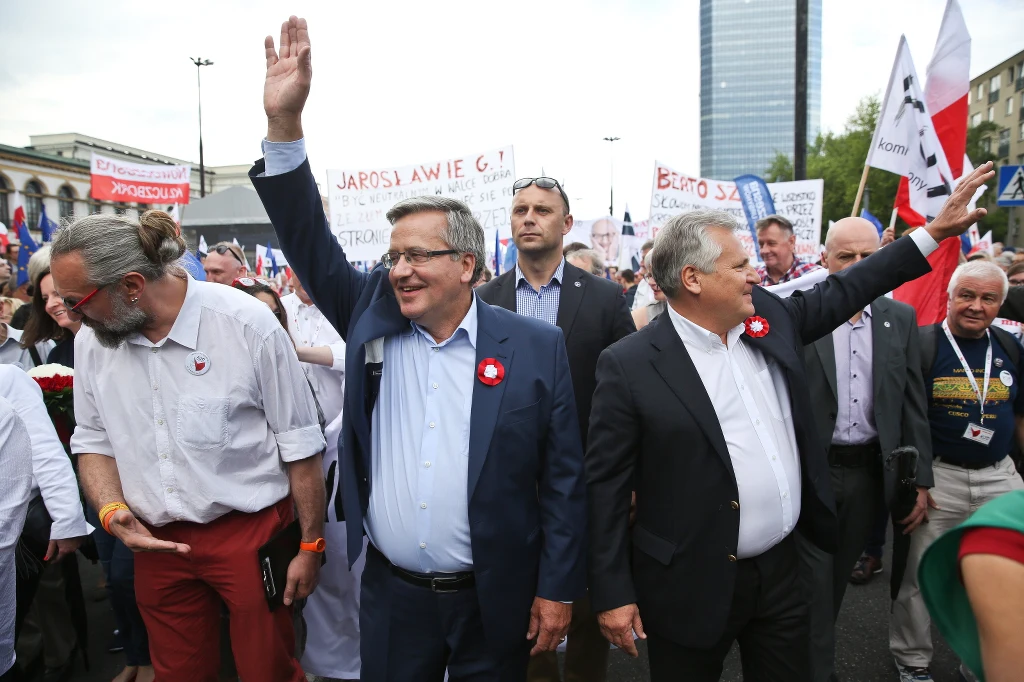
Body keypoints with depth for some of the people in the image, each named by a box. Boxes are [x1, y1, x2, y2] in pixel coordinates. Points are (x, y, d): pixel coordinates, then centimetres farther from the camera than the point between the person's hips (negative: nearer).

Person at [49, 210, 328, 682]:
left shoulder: (247, 324, -18)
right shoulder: (91, 340, -2)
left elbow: (299, 445, -11)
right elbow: (94, 441, 11)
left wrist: (311, 546, -7)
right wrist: (112, 510, -8)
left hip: (252, 532, -4)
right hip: (156, 542, 5)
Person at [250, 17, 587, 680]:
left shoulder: (537, 347, -9)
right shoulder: (371, 318, -1)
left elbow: (564, 478, -7)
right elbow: (311, 243, -7)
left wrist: (558, 590, -5)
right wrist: (285, 122, -18)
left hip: (495, 599, -2)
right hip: (391, 593, 3)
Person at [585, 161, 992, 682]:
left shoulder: (770, 315, 0)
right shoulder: (629, 365, -17)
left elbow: (842, 291, 16)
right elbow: (606, 484, -14)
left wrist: (936, 232, 18)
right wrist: (612, 594, -13)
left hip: (781, 568, 6)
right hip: (692, 584, -5)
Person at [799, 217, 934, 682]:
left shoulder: (900, 318, 3)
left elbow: (913, 404, 5)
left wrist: (920, 480, 4)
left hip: (869, 470, 4)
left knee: (838, 579, 20)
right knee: (814, 585, 4)